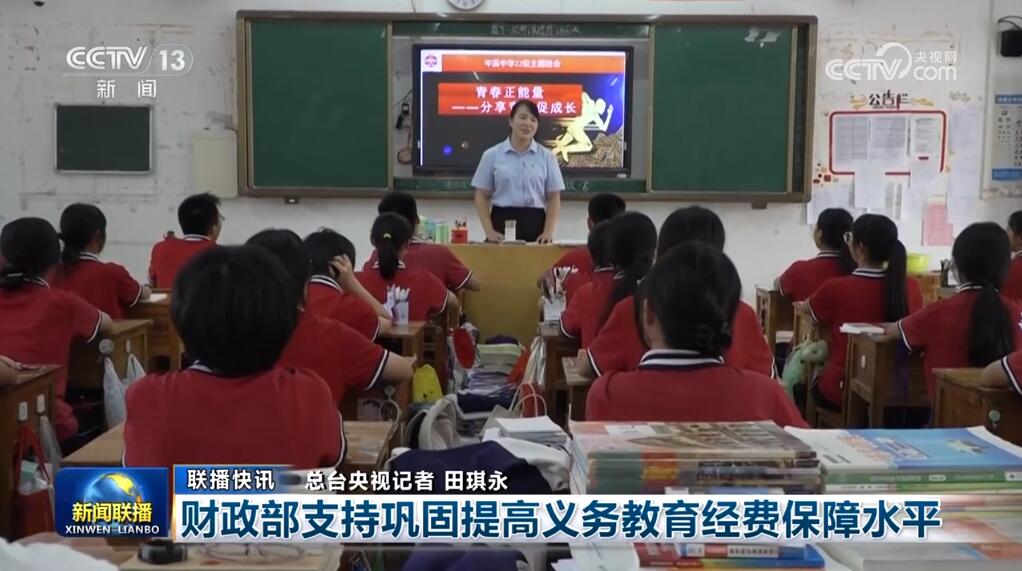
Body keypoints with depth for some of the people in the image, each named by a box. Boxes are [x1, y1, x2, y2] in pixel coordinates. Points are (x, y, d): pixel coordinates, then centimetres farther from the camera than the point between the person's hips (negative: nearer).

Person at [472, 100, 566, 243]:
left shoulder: (547, 156, 6)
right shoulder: (492, 155, 5)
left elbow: (554, 199, 5)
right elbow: (482, 197, 5)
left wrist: (548, 232, -7)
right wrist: (489, 230, -7)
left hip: (534, 224, 1)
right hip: (502, 222, -1)